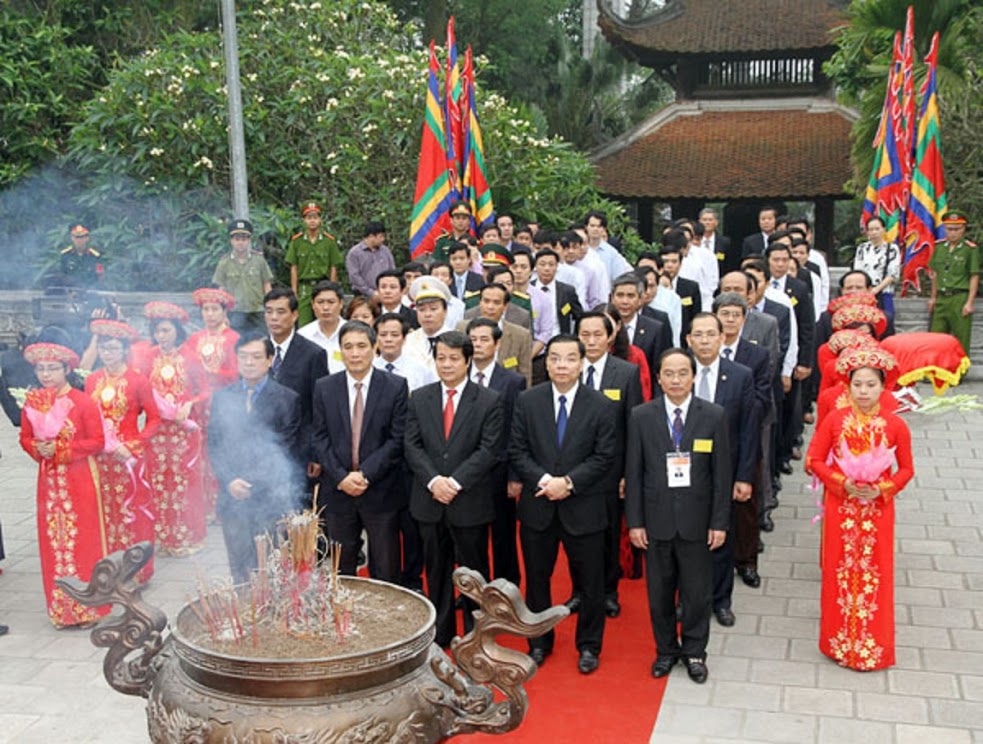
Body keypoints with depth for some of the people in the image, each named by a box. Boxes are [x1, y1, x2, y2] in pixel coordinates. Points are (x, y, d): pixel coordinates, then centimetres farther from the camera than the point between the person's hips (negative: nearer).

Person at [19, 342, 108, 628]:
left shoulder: (83, 402, -11)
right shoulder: (31, 402, 4)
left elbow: (98, 441, -11)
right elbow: (25, 438, 13)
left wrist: (61, 449, -17)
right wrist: (37, 449, -10)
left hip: (80, 479, -4)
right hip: (48, 478, 5)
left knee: (82, 540, 2)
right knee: (54, 543, 8)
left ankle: (88, 605, 13)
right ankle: (62, 608, 19)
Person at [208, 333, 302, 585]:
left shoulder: (287, 399, -1)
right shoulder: (222, 398, 11)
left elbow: (285, 450, -5)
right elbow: (214, 444, 8)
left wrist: (252, 484, -10)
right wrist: (230, 480, -7)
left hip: (271, 500, -3)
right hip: (232, 496, 3)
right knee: (239, 570, 8)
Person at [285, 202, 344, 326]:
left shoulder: (329, 240, 4)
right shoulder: (296, 241, 5)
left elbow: (333, 268, 4)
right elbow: (293, 268, 5)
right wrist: (294, 292, 0)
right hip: (304, 287, 0)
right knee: (304, 325, -2)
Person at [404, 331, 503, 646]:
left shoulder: (488, 401, -3)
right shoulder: (419, 399, 7)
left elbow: (488, 451, -9)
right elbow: (413, 446, 1)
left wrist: (455, 481, -17)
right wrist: (433, 480, -14)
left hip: (470, 502, -3)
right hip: (430, 501, 3)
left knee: (474, 570, 7)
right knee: (436, 570, 13)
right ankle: (440, 633, 26)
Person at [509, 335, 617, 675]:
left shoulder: (600, 406, -5)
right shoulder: (527, 401, -1)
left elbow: (604, 458, -7)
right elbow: (517, 451, -2)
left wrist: (568, 482, -18)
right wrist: (543, 480, -17)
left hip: (583, 508, -1)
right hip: (537, 506, 2)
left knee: (591, 582, 9)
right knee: (536, 579, 14)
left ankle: (589, 646, 28)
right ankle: (539, 643, 32)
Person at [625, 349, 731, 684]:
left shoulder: (714, 416, -3)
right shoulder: (641, 417, -2)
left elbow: (721, 473, -2)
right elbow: (633, 473, 0)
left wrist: (720, 522, -4)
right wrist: (634, 521, -3)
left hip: (696, 521, -1)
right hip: (656, 520, 1)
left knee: (697, 592, 9)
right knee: (659, 592, 12)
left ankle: (694, 652, 29)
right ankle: (666, 650, 31)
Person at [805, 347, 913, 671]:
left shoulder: (895, 425, -6)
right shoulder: (834, 420, -6)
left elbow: (906, 469, 3)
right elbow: (814, 460, -1)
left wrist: (881, 489, -13)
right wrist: (843, 484, -13)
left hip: (878, 509, 0)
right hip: (840, 508, 0)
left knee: (875, 575, 6)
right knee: (840, 572, 9)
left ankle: (872, 645, 21)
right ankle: (840, 640, 25)